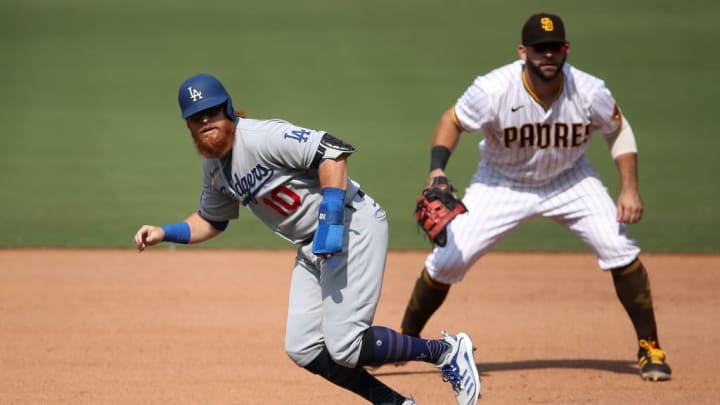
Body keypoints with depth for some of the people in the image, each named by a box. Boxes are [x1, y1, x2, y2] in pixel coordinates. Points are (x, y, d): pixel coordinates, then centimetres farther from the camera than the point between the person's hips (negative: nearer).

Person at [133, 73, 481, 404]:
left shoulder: (261, 137, -19)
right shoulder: (214, 168, 9)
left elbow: (332, 152, -26)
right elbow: (211, 221, 25)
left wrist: (331, 220, -30)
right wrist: (164, 234, 9)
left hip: (353, 227, -9)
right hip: (311, 248, 10)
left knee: (343, 346, -15)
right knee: (302, 349, 2)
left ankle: (446, 351, 3)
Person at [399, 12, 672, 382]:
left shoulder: (589, 92, -23)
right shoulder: (493, 91, -29)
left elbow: (618, 130, -4)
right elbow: (453, 121, -12)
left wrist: (629, 189, -14)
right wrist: (437, 169, -28)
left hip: (570, 181, 1)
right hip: (502, 183, -1)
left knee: (619, 249, -17)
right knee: (446, 260, -8)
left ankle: (649, 350, -1)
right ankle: (405, 339, 16)